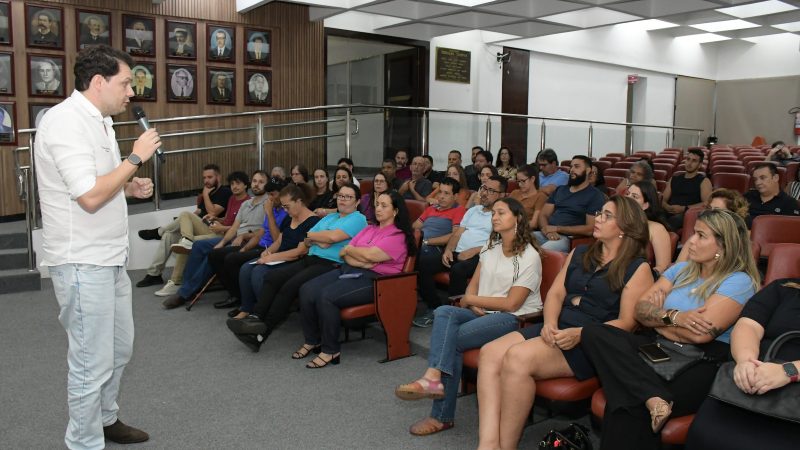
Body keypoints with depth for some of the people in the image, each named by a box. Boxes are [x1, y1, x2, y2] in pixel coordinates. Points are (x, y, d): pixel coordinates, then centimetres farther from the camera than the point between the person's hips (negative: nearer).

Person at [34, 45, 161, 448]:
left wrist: (131, 187, 5)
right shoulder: (65, 121, -18)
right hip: (82, 263, -10)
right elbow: (90, 196, -26)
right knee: (92, 362, 0)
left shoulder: (97, 121, 13)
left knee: (119, 348, 21)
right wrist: (136, 157, -17)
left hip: (108, 258, 10)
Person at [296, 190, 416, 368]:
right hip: (349, 270, 8)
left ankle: (331, 350, -13)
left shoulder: (398, 236, -3)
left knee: (327, 297, -29)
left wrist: (349, 249, 1)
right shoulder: (369, 229, 21)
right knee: (307, 290, -12)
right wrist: (361, 262, -9)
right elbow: (346, 255, 11)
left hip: (374, 279, -8)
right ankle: (312, 340, 4)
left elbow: (370, 255, -17)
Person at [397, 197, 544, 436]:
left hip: (515, 318, -6)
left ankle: (442, 415, -24)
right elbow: (472, 285, 14)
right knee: (444, 312, -24)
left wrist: (472, 299, -5)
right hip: (483, 312, 7)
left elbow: (511, 304, -12)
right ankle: (434, 377, -35)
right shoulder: (490, 247, 18)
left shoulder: (529, 256, -6)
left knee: (453, 338, -26)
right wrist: (470, 304, -9)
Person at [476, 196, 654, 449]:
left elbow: (626, 323, -7)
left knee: (517, 358, -31)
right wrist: (550, 323, -8)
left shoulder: (638, 269, 1)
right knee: (490, 353, -19)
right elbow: (555, 293, 13)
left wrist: (579, 334, -19)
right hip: (556, 330, 7)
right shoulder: (579, 254, 20)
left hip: (591, 343, -6)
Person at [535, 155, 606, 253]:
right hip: (546, 234, 6)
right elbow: (543, 215, 14)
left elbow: (590, 229, -8)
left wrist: (557, 228, -10)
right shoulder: (560, 190, 20)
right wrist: (548, 231, -9)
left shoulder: (595, 196, 2)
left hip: (568, 238, -6)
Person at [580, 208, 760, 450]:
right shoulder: (681, 269, 16)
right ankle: (654, 398, -33)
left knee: (628, 404, -33)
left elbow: (699, 334, -17)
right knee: (593, 334, -23)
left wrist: (656, 317, 0)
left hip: (702, 361, -7)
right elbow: (640, 310, 9)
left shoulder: (739, 282, -4)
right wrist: (673, 316, -11)